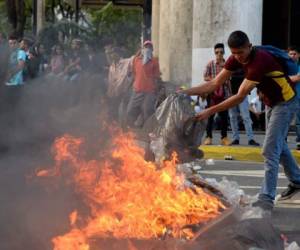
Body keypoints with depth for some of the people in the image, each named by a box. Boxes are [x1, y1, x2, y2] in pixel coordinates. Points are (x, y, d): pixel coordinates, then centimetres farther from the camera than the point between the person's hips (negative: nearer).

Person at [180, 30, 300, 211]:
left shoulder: (260, 60, -34)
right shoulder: (236, 59, -8)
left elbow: (240, 96, -34)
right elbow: (215, 84, -5)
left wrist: (211, 111, -34)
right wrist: (186, 92, -15)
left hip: (286, 102, -9)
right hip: (272, 103, 9)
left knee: (270, 150, -13)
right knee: (279, 145, 23)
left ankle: (267, 198, -11)